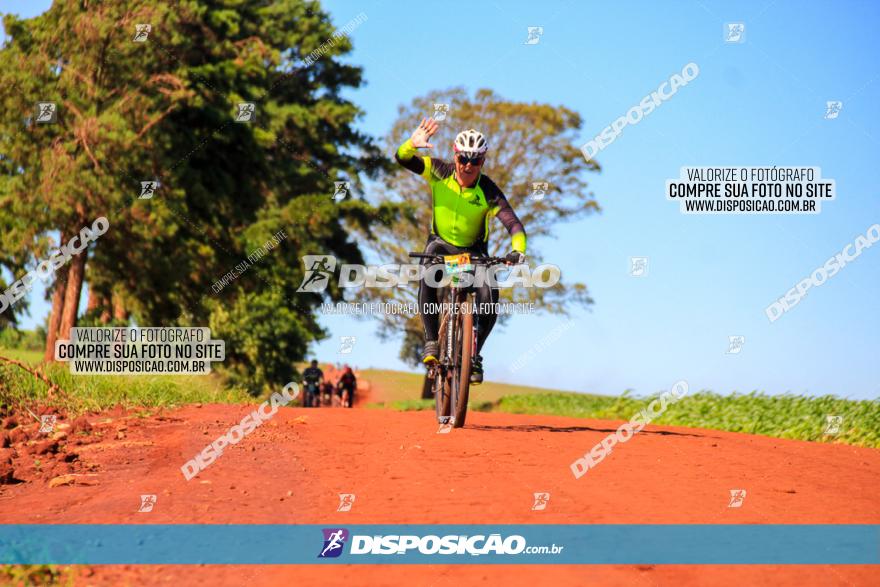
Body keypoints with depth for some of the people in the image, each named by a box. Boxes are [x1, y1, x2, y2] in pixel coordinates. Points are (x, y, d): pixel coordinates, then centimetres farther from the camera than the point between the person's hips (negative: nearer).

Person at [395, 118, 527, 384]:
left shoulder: (489, 191, -22)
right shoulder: (440, 173, -17)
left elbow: (513, 224, -29)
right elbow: (403, 158, -24)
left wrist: (518, 250, -49)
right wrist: (413, 143, -47)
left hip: (474, 250, 0)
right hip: (440, 243, 0)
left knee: (489, 299, -22)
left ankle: (474, 353, 2)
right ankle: (431, 340, -22)